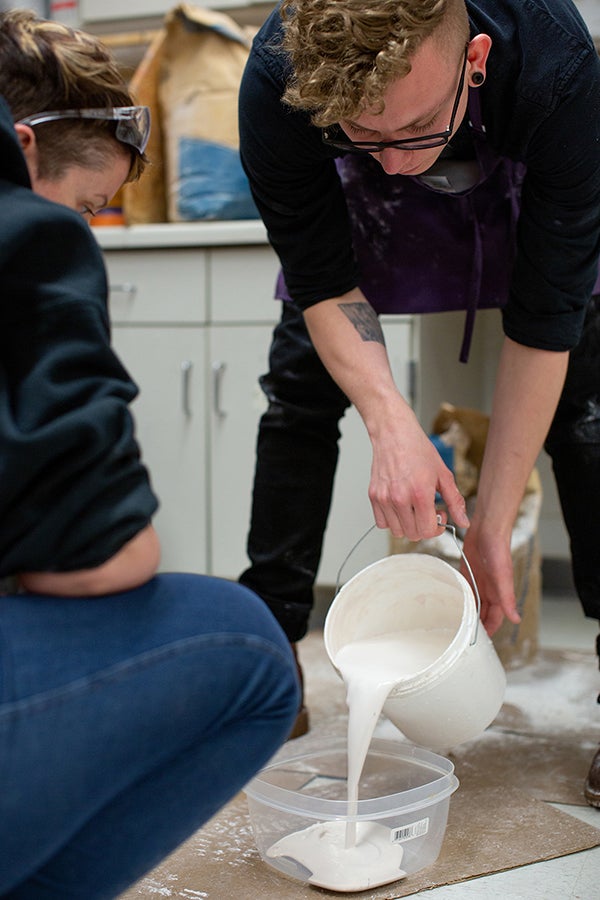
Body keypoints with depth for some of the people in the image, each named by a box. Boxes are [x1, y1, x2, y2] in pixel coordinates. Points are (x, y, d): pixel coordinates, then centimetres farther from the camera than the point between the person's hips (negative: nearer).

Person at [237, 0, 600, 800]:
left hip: (521, 190, -1)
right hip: (359, 207, 2)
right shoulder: (278, 79, -38)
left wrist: (493, 525, -32)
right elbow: (323, 280, -26)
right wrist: (391, 422, -44)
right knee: (300, 388, -8)